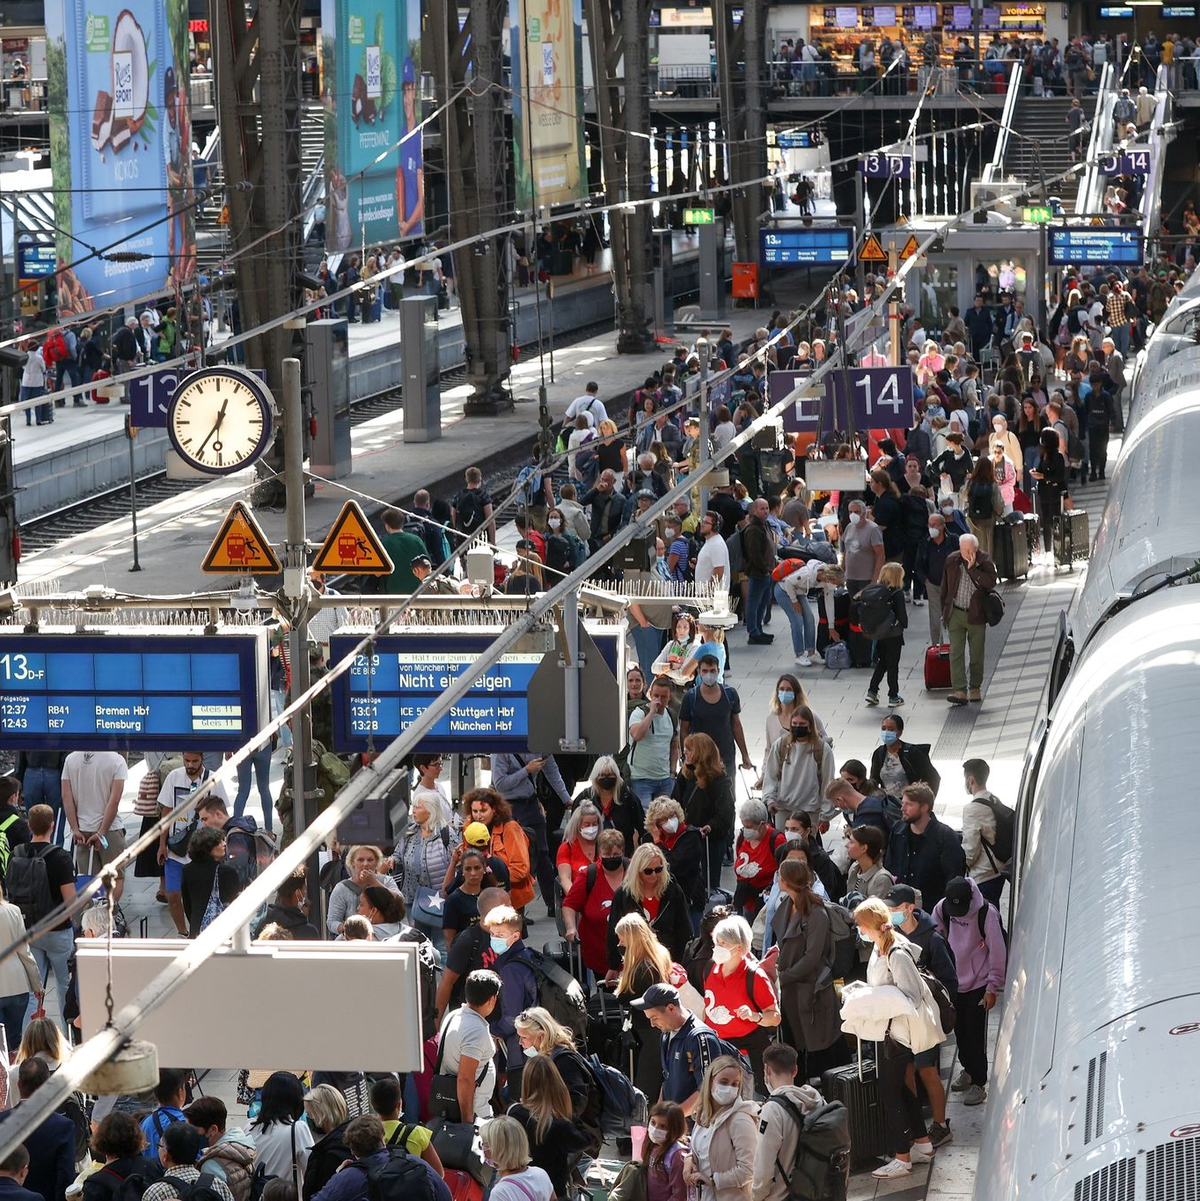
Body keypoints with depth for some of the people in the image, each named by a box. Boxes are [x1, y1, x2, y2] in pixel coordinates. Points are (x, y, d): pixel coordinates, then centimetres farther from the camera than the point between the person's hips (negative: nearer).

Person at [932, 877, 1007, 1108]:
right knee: (960, 1030, 15)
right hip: (954, 981, 4)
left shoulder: (986, 913, -20)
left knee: (975, 1035, -2)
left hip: (978, 984, -4)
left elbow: (998, 952, -15)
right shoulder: (942, 908, -8)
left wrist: (993, 989, -12)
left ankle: (979, 1084, 7)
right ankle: (968, 1070, 35)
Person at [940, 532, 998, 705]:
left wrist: (972, 568, -25)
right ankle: (959, 690, -13)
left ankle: (975, 688, 23)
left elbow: (991, 582, -24)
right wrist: (944, 610, 12)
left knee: (977, 654, 8)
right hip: (956, 613, 2)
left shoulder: (984, 562, -8)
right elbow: (945, 587, 10)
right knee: (956, 653, -8)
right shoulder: (952, 560, 0)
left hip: (976, 615, -2)